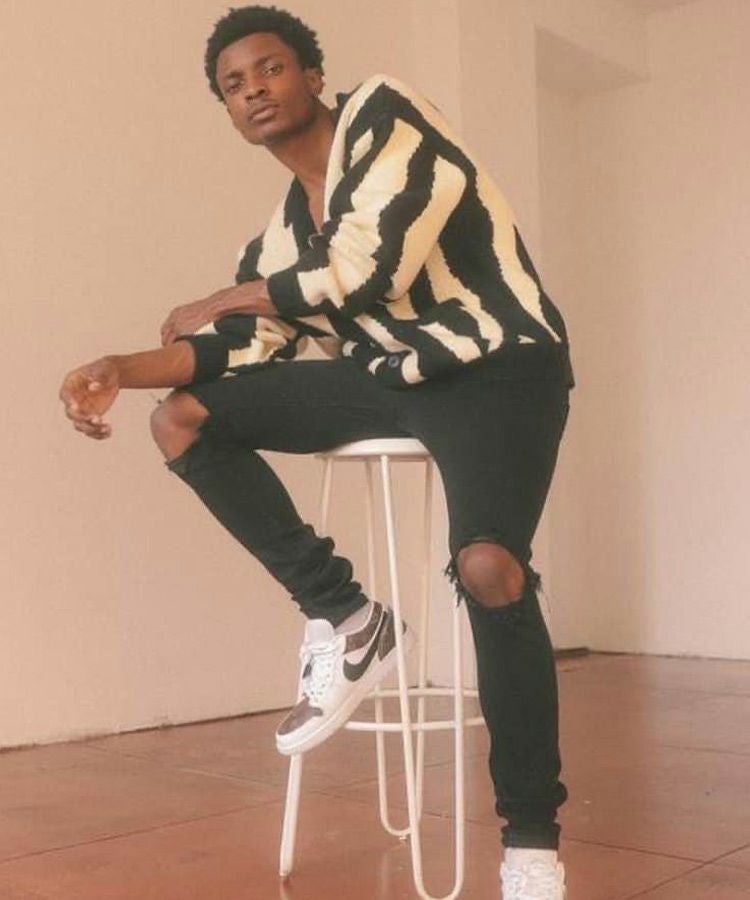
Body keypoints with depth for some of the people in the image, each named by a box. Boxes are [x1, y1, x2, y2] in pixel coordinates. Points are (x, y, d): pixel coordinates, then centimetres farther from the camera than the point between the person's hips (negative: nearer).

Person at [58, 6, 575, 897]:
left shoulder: (382, 114, -6)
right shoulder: (278, 236, 13)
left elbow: (366, 271, -17)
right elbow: (238, 350, 8)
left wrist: (219, 298, -2)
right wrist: (122, 369, -9)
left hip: (498, 364, -7)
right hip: (391, 375, 7)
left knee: (487, 566, -32)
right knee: (185, 419, -2)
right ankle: (342, 616, -2)